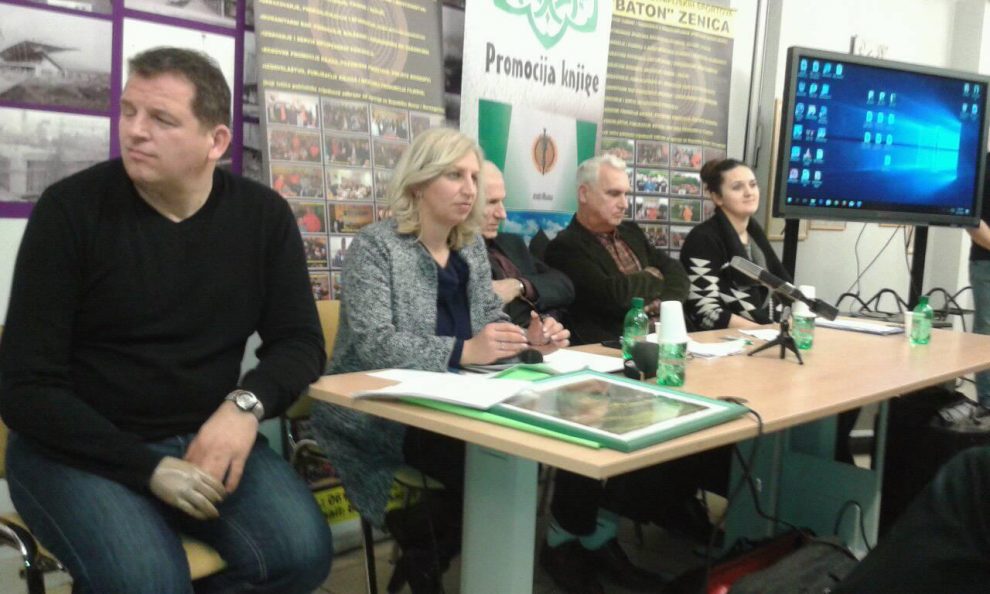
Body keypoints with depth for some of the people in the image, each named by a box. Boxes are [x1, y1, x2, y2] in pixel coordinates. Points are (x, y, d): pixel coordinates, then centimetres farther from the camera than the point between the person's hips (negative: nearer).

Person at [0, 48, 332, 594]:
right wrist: (149, 469, -20)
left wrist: (247, 404, -20)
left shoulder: (264, 215, -1)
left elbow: (300, 340, 3)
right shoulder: (71, 209, -10)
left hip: (203, 439, 4)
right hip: (78, 447, -3)